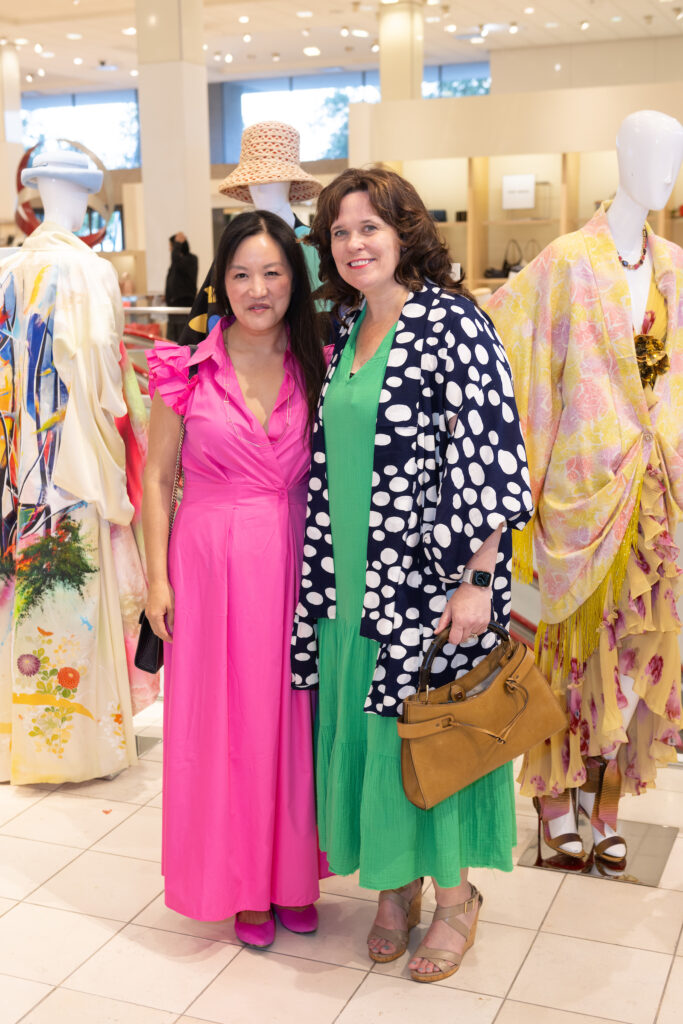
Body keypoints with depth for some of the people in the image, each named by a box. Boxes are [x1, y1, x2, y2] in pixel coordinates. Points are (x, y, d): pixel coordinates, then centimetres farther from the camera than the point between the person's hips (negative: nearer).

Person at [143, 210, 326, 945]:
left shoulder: (315, 367, 2)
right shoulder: (188, 370, -4)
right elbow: (157, 480, 0)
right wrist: (157, 579, -3)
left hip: (297, 562, 2)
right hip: (212, 561, -2)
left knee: (294, 715, 10)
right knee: (224, 720, 7)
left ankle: (293, 874, 29)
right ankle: (240, 883, 25)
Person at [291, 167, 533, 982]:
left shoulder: (452, 324, -12)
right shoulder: (344, 332, 10)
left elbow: (490, 456, -17)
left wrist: (477, 578, -19)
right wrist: (324, 569, 15)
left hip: (429, 577, -7)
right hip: (352, 577, 7)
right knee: (363, 726, 13)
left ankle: (455, 893, 26)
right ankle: (394, 882, 32)